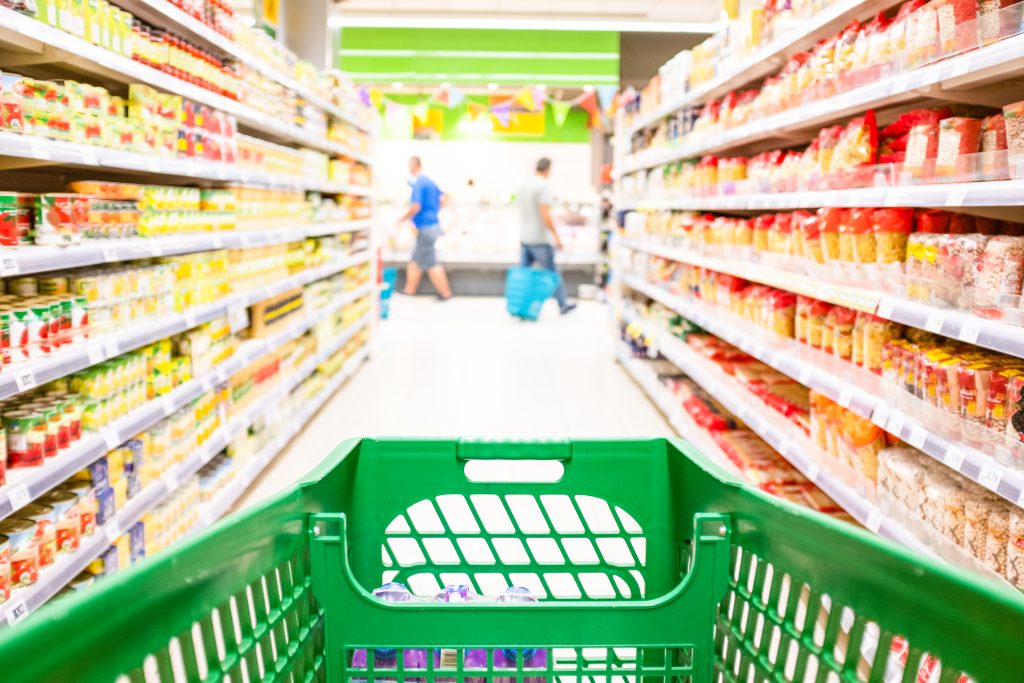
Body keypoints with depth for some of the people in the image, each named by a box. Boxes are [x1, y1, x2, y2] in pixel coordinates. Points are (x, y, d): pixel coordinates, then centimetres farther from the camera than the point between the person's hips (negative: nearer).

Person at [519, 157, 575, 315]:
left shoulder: (524, 185, 10)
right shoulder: (543, 186, -15)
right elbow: (546, 215, -21)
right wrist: (556, 237, -16)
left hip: (524, 238, 7)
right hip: (540, 239, -7)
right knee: (552, 273, 5)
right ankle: (562, 305, 16)